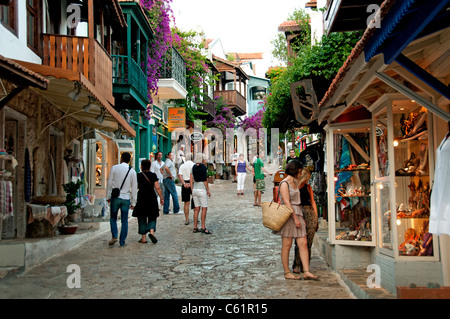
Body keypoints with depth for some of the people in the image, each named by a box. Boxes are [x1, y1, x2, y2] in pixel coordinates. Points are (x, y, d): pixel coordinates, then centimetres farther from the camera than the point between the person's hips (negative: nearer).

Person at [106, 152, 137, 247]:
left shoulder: (114, 168, -3)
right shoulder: (132, 171, 1)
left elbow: (109, 183, -1)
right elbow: (134, 188, 2)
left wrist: (108, 196, 8)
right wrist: (133, 202, 8)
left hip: (115, 197, -1)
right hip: (126, 198, 1)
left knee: (113, 218, 15)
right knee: (124, 221, 8)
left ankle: (114, 236, -3)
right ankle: (122, 242, 8)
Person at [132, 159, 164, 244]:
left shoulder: (138, 176, -3)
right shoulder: (153, 175, -1)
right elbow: (157, 188, -4)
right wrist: (161, 198, 3)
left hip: (141, 198, -1)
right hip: (152, 199, 1)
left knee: (142, 219, 8)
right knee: (152, 218, 12)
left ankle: (143, 238, 9)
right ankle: (151, 232, -13)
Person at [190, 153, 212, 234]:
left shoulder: (193, 167, 7)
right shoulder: (204, 167, -10)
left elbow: (191, 180, 8)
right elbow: (205, 180, -12)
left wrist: (192, 191, 14)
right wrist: (208, 191, -6)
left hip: (195, 189, 6)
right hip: (202, 189, -6)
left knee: (196, 209, 9)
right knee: (204, 208, -1)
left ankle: (195, 228, 10)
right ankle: (203, 227, -4)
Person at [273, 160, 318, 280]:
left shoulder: (295, 183, 17)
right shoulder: (284, 183, -9)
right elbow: (287, 203, -15)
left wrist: (301, 218, 18)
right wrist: (295, 219, -15)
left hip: (297, 214, 8)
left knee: (303, 243, -1)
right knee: (287, 245, 0)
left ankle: (306, 272, -3)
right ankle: (287, 272, 7)